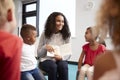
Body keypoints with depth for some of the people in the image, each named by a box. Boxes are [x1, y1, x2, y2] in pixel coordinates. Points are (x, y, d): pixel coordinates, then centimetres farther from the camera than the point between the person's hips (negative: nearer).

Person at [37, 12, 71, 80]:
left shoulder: (66, 35, 2)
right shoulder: (45, 34, -1)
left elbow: (69, 53, 3)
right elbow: (39, 54, 1)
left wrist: (62, 57, -19)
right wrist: (45, 47, -20)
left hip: (61, 60, 1)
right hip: (46, 60, -1)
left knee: (63, 66, -32)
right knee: (53, 67, -33)